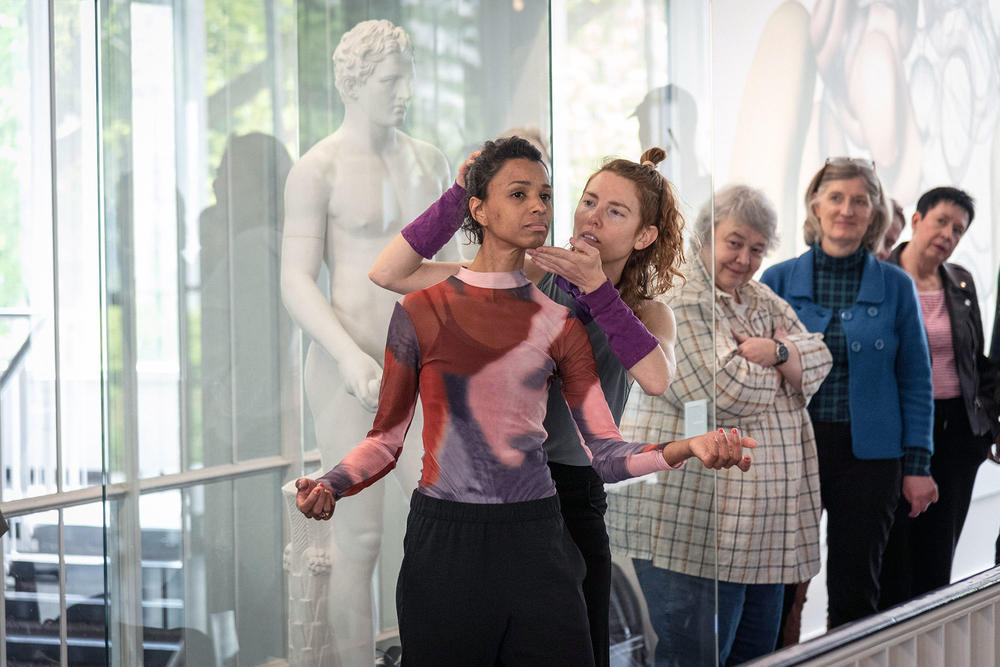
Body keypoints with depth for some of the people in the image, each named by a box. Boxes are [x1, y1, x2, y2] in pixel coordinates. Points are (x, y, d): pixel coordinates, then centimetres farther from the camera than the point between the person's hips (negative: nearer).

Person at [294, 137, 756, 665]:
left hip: (535, 541, 2)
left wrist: (688, 447, -15)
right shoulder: (423, 310, 0)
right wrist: (329, 485, -16)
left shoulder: (558, 324, 6)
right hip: (444, 540, -2)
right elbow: (386, 438, 3)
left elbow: (606, 454, 2)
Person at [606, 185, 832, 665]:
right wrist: (779, 365, -2)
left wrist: (775, 352, -12)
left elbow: (818, 361, 9)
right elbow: (723, 392, -21)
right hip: (691, 525, -9)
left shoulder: (761, 299, 18)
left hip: (762, 526, 9)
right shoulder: (676, 301, -10)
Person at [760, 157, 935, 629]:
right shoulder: (778, 281, 3)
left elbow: (916, 381, 5)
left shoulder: (896, 287, 3)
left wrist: (917, 465, 0)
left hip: (868, 454, 0)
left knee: (855, 589, 4)